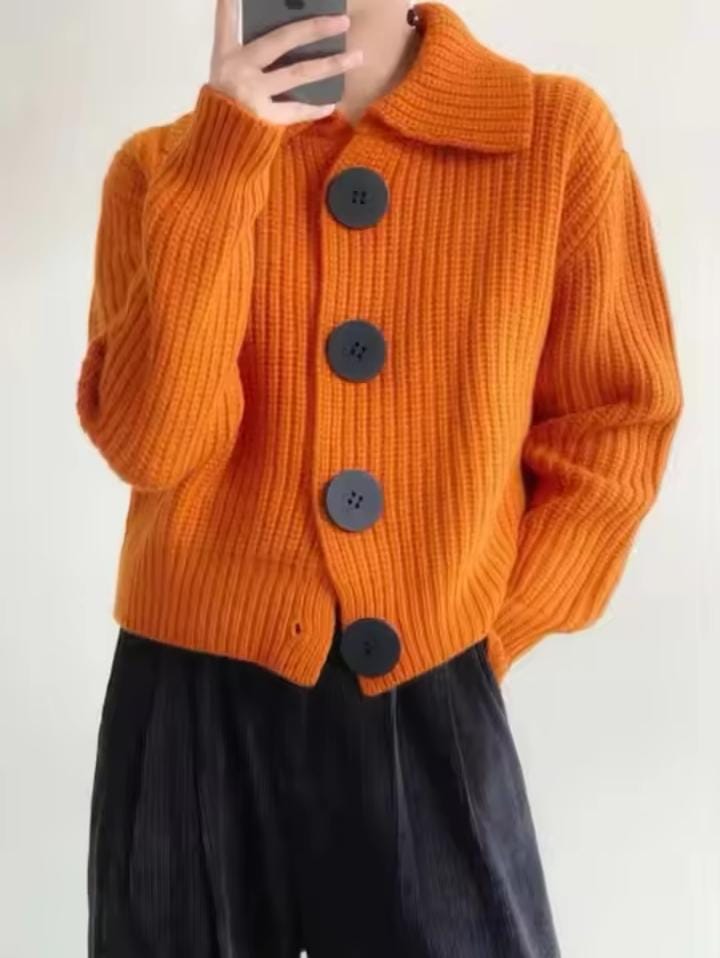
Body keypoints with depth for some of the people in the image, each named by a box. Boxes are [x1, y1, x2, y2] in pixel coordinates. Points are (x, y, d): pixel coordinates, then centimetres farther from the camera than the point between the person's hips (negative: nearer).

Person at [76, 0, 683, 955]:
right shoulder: (163, 165, -1)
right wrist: (218, 161, -19)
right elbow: (152, 446, -13)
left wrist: (495, 636, -3)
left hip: (432, 700, -1)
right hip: (197, 693, 2)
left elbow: (617, 422, 2)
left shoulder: (560, 133, -4)